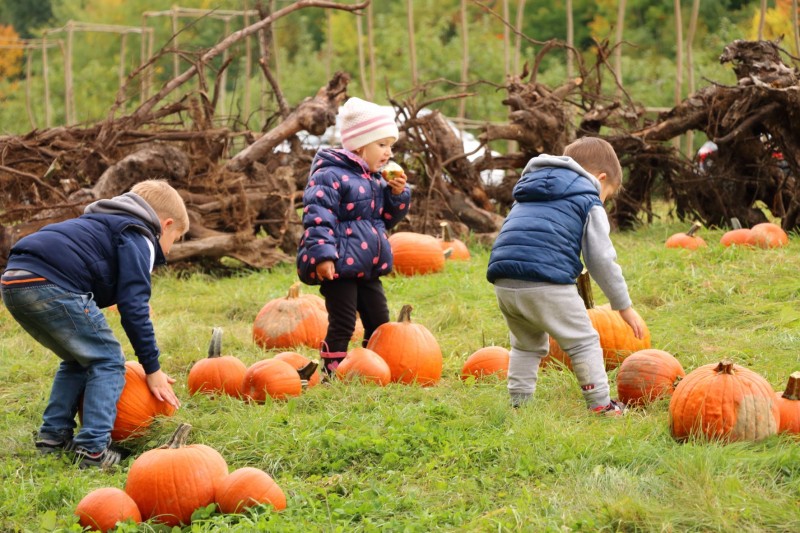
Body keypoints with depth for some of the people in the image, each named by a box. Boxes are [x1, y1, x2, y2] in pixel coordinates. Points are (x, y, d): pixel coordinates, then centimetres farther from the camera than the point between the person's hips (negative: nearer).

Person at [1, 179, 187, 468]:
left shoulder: (106, 225, 35)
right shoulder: (139, 238, 7)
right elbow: (133, 307, -2)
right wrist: (152, 369, 4)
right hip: (52, 284, -9)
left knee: (77, 360, 25)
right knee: (107, 361, 3)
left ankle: (53, 436, 23)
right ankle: (93, 449, -6)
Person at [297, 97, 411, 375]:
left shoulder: (375, 180, 15)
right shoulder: (330, 175, -13)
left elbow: (388, 217, 24)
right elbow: (317, 216, -22)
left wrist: (398, 194, 5)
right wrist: (322, 255, -30)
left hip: (367, 268, 9)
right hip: (338, 267, -9)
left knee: (379, 323, 12)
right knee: (342, 325, -6)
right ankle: (333, 375, 3)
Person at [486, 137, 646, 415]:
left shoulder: (526, 194, 31)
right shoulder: (589, 202, 10)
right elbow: (602, 259, 5)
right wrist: (624, 306, 12)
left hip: (504, 284, 6)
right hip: (547, 284, -6)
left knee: (526, 345, 25)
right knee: (584, 342, 7)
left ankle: (518, 405, 23)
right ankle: (601, 406, 5)